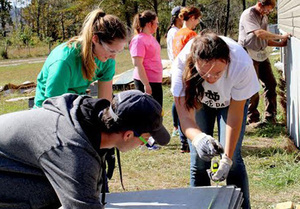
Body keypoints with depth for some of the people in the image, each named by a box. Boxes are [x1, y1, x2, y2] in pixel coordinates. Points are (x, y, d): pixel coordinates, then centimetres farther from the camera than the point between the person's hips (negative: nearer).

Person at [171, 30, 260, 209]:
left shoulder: (241, 64, -41)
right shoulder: (182, 63, -39)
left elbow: (235, 117, -28)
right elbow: (185, 117, -36)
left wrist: (227, 158, -30)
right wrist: (198, 138, -58)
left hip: (232, 99, -1)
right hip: (198, 99, 1)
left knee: (234, 159, -11)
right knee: (199, 161, -4)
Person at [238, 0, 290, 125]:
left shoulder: (264, 17, 15)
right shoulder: (248, 15, -12)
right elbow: (259, 33, -25)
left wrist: (280, 44, 2)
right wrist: (280, 36, -19)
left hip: (262, 55, 8)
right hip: (249, 56, -8)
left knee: (270, 84, 4)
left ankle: (270, 117, 12)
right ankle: (252, 118, 7)